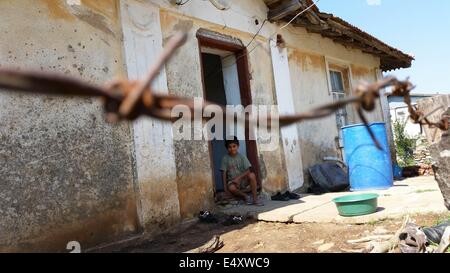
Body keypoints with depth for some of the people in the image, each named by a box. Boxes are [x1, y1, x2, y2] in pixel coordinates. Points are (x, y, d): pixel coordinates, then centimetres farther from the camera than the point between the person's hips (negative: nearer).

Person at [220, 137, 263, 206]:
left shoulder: (242, 157, -5)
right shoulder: (225, 159, -4)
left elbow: (248, 171, -10)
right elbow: (224, 173, -5)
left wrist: (238, 178, -22)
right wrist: (225, 186, -13)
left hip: (243, 179, 1)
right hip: (232, 181, -1)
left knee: (252, 175, -30)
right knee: (231, 188, -37)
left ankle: (255, 198, -21)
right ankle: (245, 196, -10)